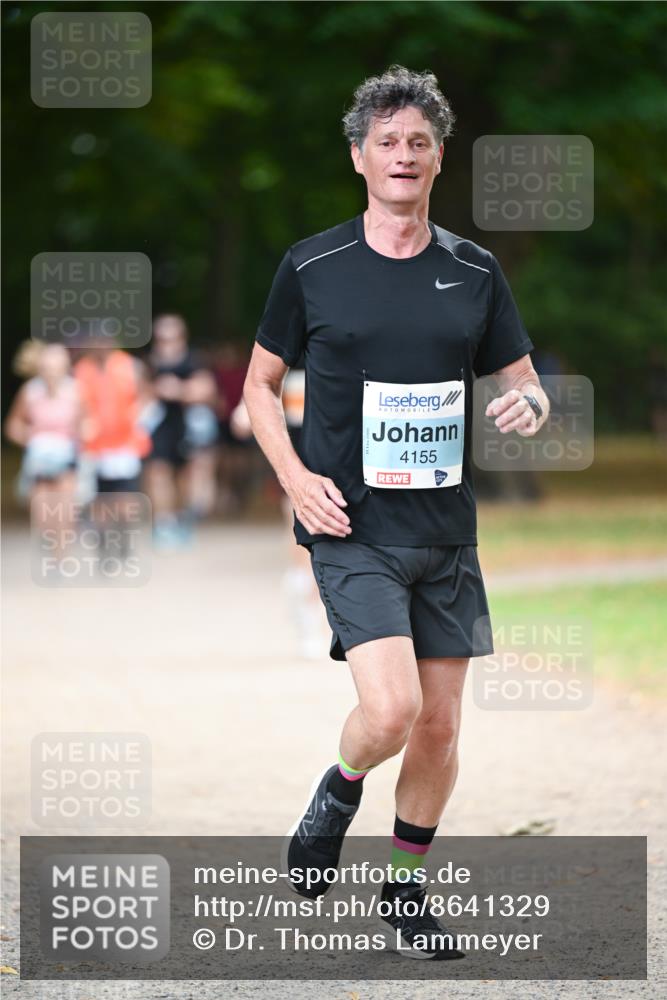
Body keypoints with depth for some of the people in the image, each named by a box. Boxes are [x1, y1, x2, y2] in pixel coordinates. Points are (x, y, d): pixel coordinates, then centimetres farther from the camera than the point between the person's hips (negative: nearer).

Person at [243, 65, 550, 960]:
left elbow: (523, 381, 14)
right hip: (351, 525, -4)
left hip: (446, 528, 4)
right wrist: (297, 477, -7)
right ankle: (340, 789, 14)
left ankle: (407, 888, 24)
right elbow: (261, 383, 8)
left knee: (440, 726, 6)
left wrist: (529, 404, -11)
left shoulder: (474, 272, 7)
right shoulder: (311, 267, -1)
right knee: (390, 711, -20)